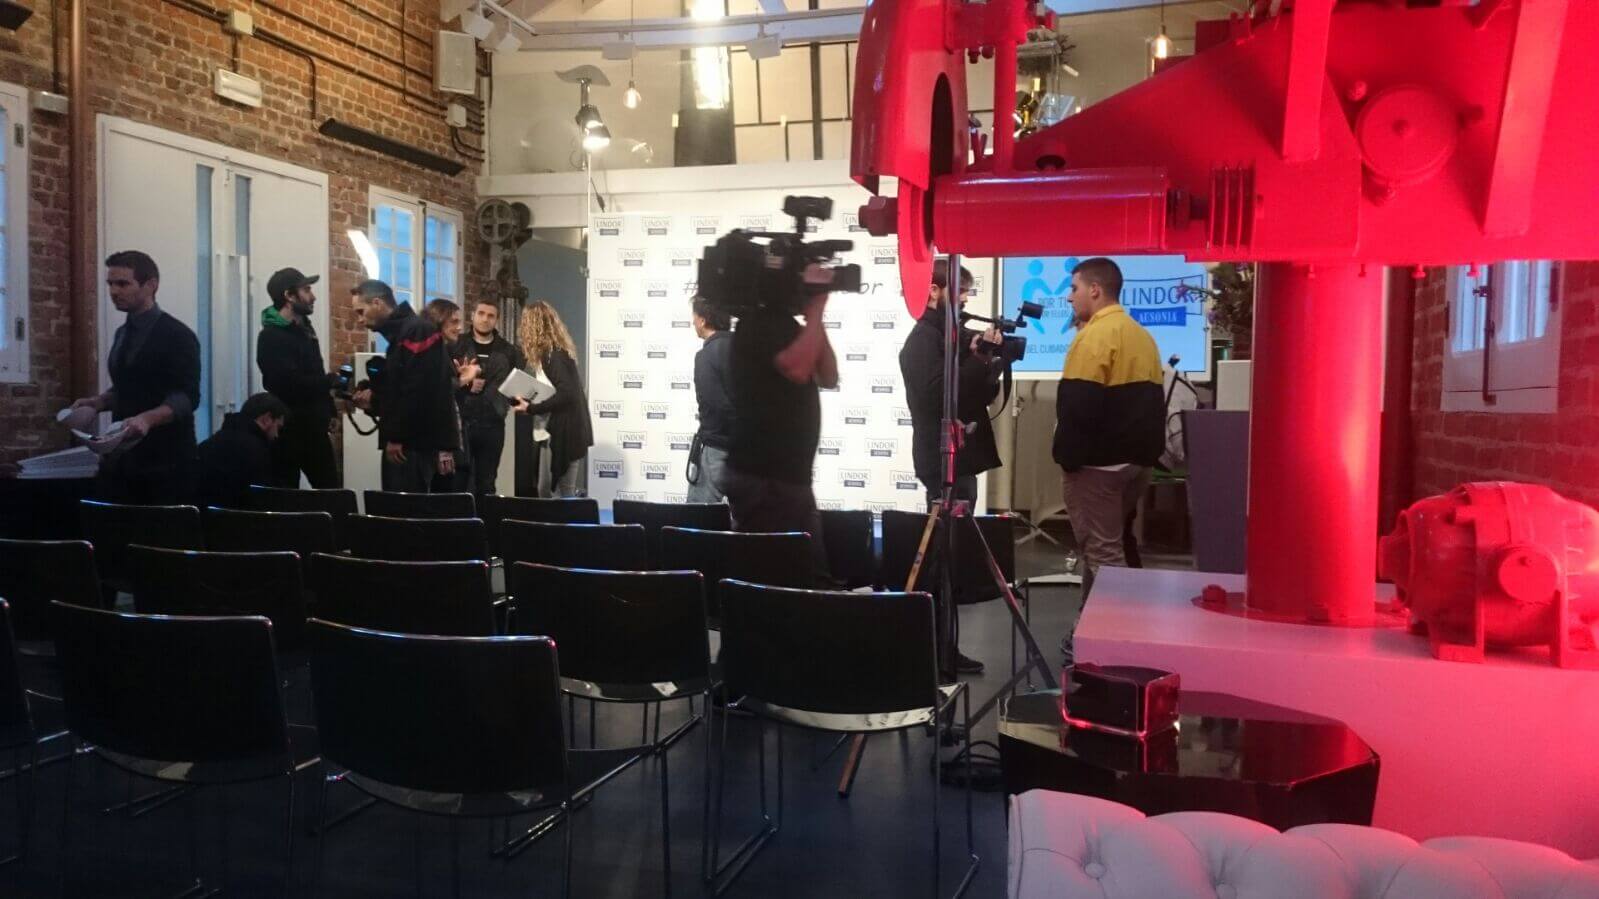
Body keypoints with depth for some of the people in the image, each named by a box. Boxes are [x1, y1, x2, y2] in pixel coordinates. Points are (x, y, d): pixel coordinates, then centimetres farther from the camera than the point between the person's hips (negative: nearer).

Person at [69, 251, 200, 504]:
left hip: (164, 460, -7)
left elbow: (187, 397, -18)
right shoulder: (122, 333, 16)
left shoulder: (177, 335, -10)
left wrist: (147, 419, -34)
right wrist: (99, 402, 5)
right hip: (120, 457, 7)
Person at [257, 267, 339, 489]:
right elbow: (292, 383, -26)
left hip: (314, 426, 9)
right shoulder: (271, 337, -15)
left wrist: (329, 411, 15)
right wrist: (331, 383, -18)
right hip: (289, 429, -8)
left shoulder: (303, 327, 14)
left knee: (331, 490, 11)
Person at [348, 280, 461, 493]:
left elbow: (418, 393, -21)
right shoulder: (400, 334, 19)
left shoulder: (416, 331, -12)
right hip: (407, 443, 10)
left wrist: (396, 437, -17)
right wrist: (374, 401, 9)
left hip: (412, 445, -10)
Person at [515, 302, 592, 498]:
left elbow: (566, 393, -24)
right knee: (546, 491, 11)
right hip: (569, 429, 9)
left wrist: (531, 409, -18)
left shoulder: (551, 353, -15)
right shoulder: (558, 349, 13)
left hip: (566, 432, -9)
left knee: (563, 495, -6)